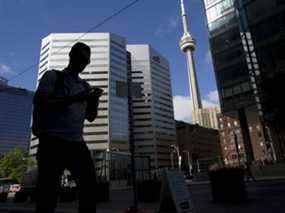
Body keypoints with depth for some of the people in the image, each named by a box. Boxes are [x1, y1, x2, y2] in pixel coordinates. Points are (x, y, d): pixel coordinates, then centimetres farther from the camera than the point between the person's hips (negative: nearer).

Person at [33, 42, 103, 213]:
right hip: (53, 141, -5)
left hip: (77, 143, 5)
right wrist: (74, 98, -17)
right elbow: (39, 102, -8)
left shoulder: (85, 86, 19)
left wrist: (95, 100, -5)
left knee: (90, 185, 2)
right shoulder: (53, 76, 7)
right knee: (49, 191, -2)